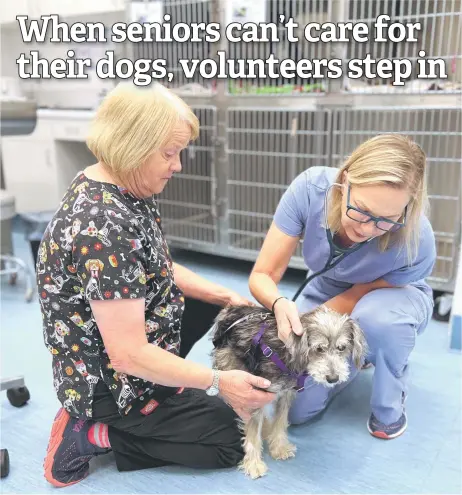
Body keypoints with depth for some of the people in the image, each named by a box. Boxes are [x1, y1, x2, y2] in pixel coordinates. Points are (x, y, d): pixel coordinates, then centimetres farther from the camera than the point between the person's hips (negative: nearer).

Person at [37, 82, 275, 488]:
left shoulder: (121, 188, -3)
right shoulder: (105, 227, -33)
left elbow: (155, 270, 9)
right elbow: (129, 355, -30)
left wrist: (227, 297, -1)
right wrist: (218, 381, -21)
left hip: (131, 362, 9)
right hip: (110, 381, -9)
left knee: (215, 302, 19)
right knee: (233, 439, 5)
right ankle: (94, 434, 2)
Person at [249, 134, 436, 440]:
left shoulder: (417, 243, -36)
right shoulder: (311, 188, -33)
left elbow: (357, 299, -21)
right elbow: (262, 275, -27)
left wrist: (305, 326, -30)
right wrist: (281, 305, -48)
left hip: (395, 296, -2)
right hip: (328, 290, 2)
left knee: (376, 317, -40)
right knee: (295, 409, -8)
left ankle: (390, 408, -7)